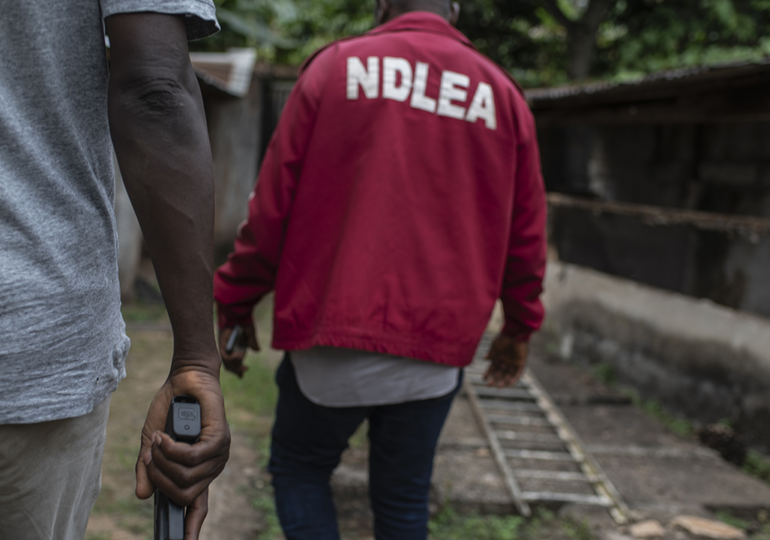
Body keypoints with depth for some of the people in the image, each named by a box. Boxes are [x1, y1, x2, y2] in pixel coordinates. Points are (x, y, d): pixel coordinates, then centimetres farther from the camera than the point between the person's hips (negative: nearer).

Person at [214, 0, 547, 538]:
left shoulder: (336, 65, 2)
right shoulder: (501, 92, 8)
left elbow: (273, 203, -2)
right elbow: (525, 230, 11)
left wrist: (236, 304, 6)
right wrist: (519, 327, 22)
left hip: (333, 335, -2)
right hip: (437, 348, 2)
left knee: (298, 469, 17)